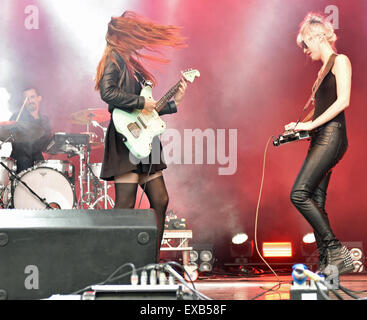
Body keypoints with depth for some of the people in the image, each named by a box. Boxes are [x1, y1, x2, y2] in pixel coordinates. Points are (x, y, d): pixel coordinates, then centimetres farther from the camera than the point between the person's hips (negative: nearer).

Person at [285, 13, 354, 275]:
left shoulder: (340, 61, -4)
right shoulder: (324, 69, 22)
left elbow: (343, 101, -16)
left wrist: (311, 124, -16)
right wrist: (302, 127, 11)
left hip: (331, 135, -9)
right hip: (321, 139, 9)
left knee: (299, 194, -18)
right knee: (315, 201, 3)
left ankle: (337, 251, -15)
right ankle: (326, 263, 3)